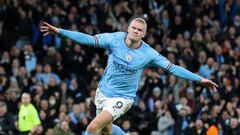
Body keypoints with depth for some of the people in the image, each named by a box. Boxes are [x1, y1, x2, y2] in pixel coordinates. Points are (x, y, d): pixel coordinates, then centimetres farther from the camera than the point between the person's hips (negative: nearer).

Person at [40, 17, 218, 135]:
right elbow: (88, 39, -15)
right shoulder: (115, 39, -11)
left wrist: (200, 79, -16)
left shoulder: (149, 54, -15)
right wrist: (58, 31, -23)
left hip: (122, 98, -4)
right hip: (103, 91, 4)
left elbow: (172, 68, -11)